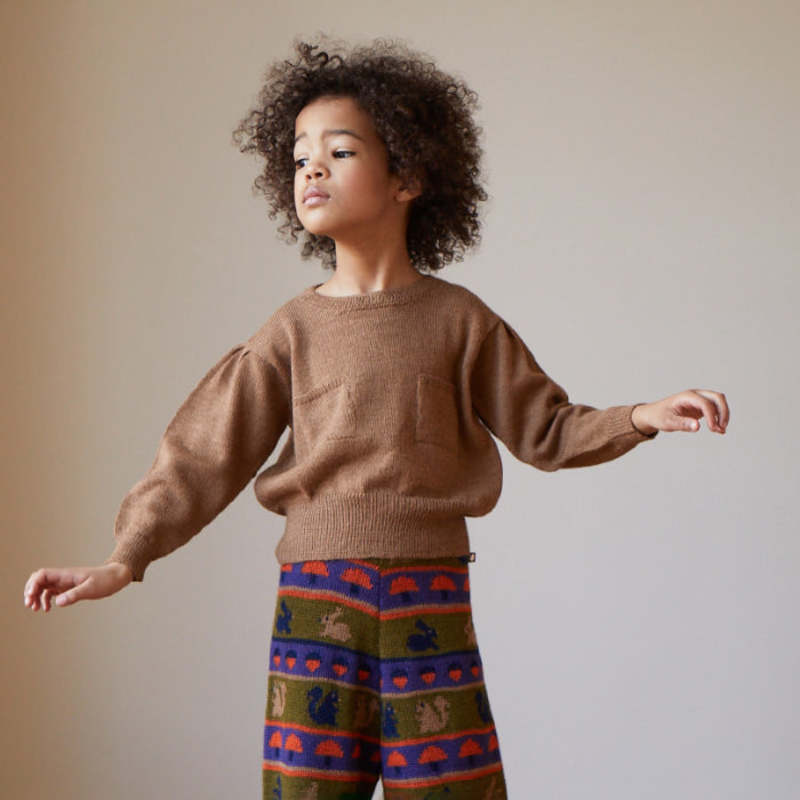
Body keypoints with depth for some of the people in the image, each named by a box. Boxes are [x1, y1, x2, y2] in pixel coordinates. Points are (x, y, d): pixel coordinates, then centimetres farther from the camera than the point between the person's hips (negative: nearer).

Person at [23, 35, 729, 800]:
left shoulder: (457, 319, 4)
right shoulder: (293, 329, 4)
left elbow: (544, 429, 10)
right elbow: (204, 456, 2)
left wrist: (639, 417, -6)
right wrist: (124, 559, -8)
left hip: (430, 599, 0)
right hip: (315, 597, 0)